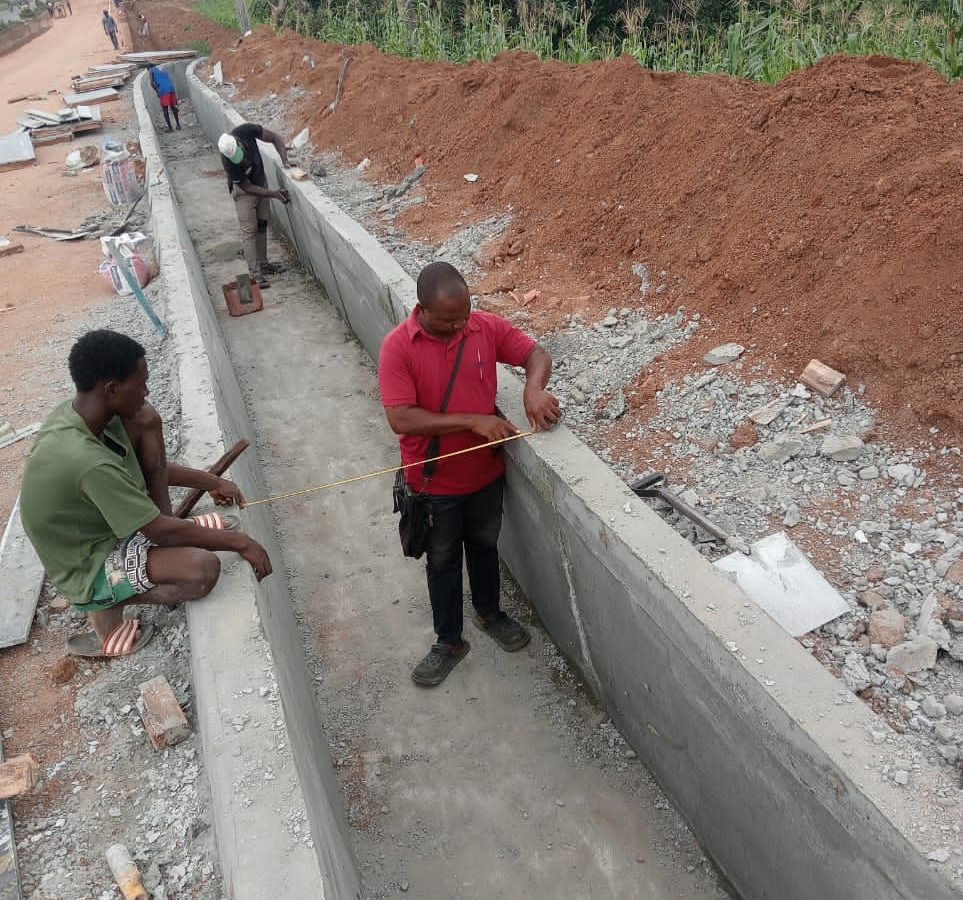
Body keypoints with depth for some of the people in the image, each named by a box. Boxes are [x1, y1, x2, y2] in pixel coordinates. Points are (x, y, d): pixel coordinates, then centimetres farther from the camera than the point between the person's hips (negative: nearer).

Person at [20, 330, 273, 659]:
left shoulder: (78, 413, -10)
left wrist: (210, 481, 4)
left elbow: (152, 464, 6)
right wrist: (239, 541, -21)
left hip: (101, 527, 9)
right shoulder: (88, 462, -37)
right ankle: (107, 610, -3)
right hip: (91, 569, -8)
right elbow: (161, 531, -29)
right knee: (204, 568, -31)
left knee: (145, 421, -6)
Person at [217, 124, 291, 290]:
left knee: (262, 225, 13)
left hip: (261, 182, 6)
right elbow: (248, 188, -27)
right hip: (243, 190, -6)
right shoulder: (229, 163, -36)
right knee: (249, 231, -9)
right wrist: (274, 194, -30)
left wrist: (285, 161, -26)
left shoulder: (246, 131, -28)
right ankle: (255, 274, -11)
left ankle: (263, 264, 25)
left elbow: (275, 138, -15)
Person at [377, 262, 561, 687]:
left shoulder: (486, 326, -10)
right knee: (443, 560, 17)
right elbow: (400, 419, -28)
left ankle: (489, 613, 51)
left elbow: (537, 355, -2)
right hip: (434, 481, -3)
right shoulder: (398, 347, -21)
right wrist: (471, 421, -31)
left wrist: (533, 388, -25)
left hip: (485, 473, 3)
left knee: (484, 546, 25)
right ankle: (449, 641, 37)